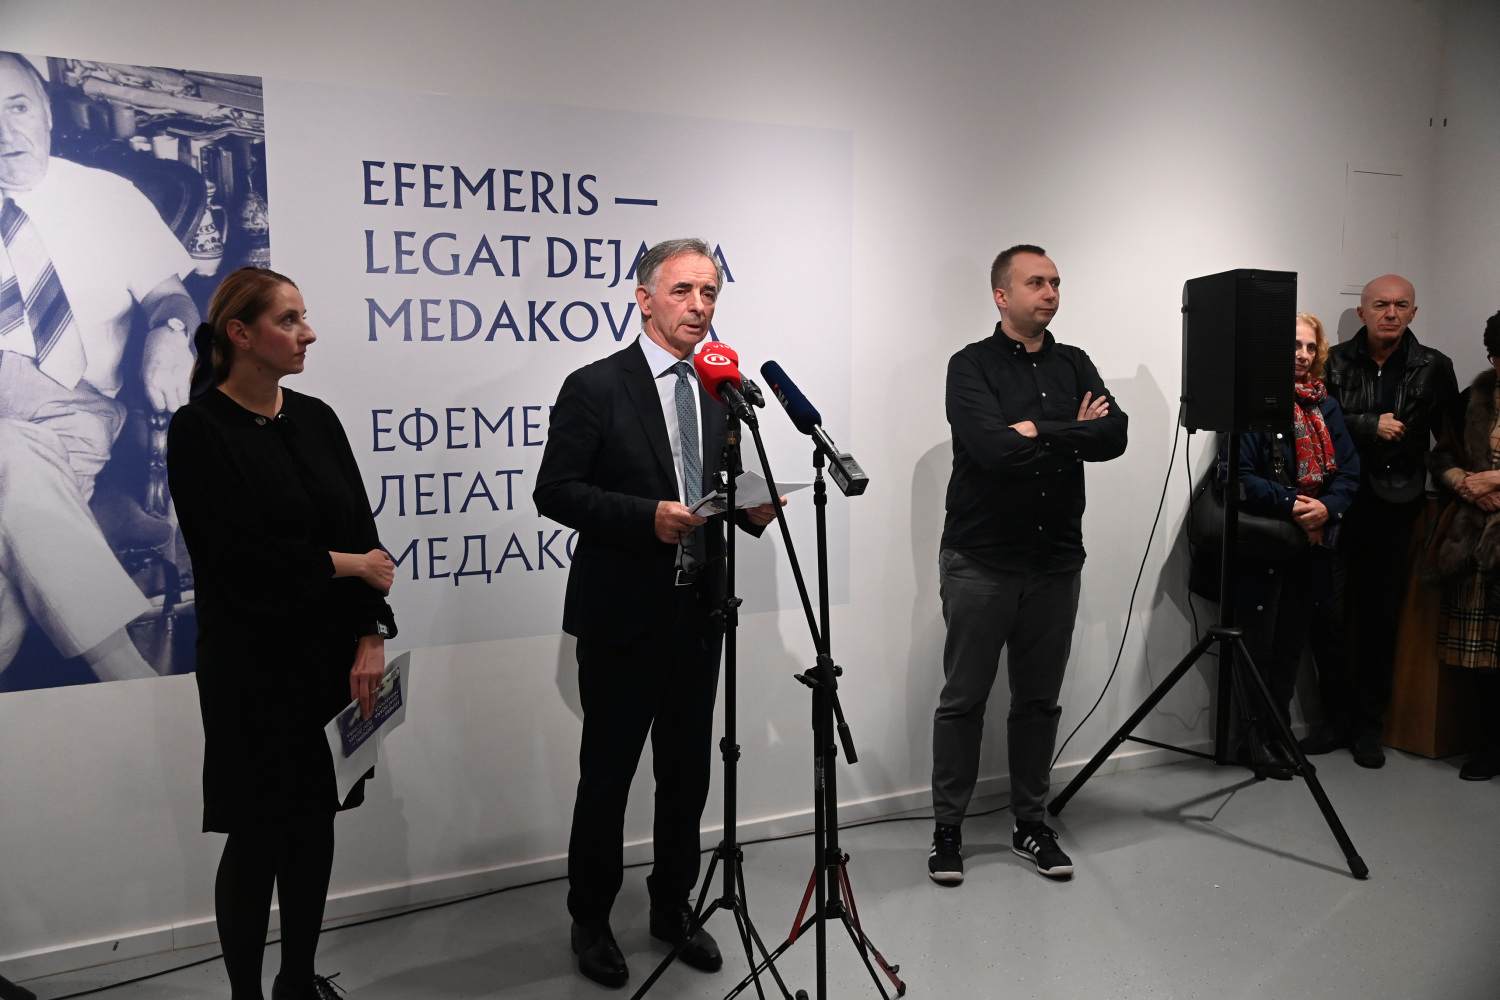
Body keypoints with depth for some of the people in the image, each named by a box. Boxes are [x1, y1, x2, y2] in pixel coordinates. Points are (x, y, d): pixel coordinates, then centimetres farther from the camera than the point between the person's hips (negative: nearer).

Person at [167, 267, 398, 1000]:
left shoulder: (315, 419, 5)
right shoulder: (199, 431, -10)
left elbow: (363, 532, 1)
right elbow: (240, 557, -17)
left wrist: (370, 637, -8)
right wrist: (345, 565, -8)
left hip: (331, 655, 5)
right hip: (252, 659, -5)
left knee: (314, 819, 14)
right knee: (257, 835, 5)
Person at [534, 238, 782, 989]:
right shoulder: (595, 386, -9)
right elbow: (555, 492, -13)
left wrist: (753, 507, -4)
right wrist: (647, 517, -24)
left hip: (698, 610, 6)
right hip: (621, 615, -5)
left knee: (688, 769, 15)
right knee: (606, 775, 7)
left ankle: (673, 905, 34)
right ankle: (591, 920, 27)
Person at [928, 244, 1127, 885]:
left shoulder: (1074, 365, 10)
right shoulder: (972, 367, -5)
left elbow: (1114, 436, -5)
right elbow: (993, 448, -21)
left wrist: (1039, 432, -14)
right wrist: (1073, 434, -10)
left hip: (1055, 562, 5)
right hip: (980, 561, -4)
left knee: (1039, 700, 13)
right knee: (963, 700, 3)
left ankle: (1030, 823, 27)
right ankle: (947, 829, 17)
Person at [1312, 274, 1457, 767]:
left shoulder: (1433, 367, 6)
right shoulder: (1336, 362, 4)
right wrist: (1371, 425, -13)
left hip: (1396, 509, 0)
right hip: (1341, 505, 0)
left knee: (1382, 616, 5)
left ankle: (1367, 723, 16)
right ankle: (1338, 717, 15)